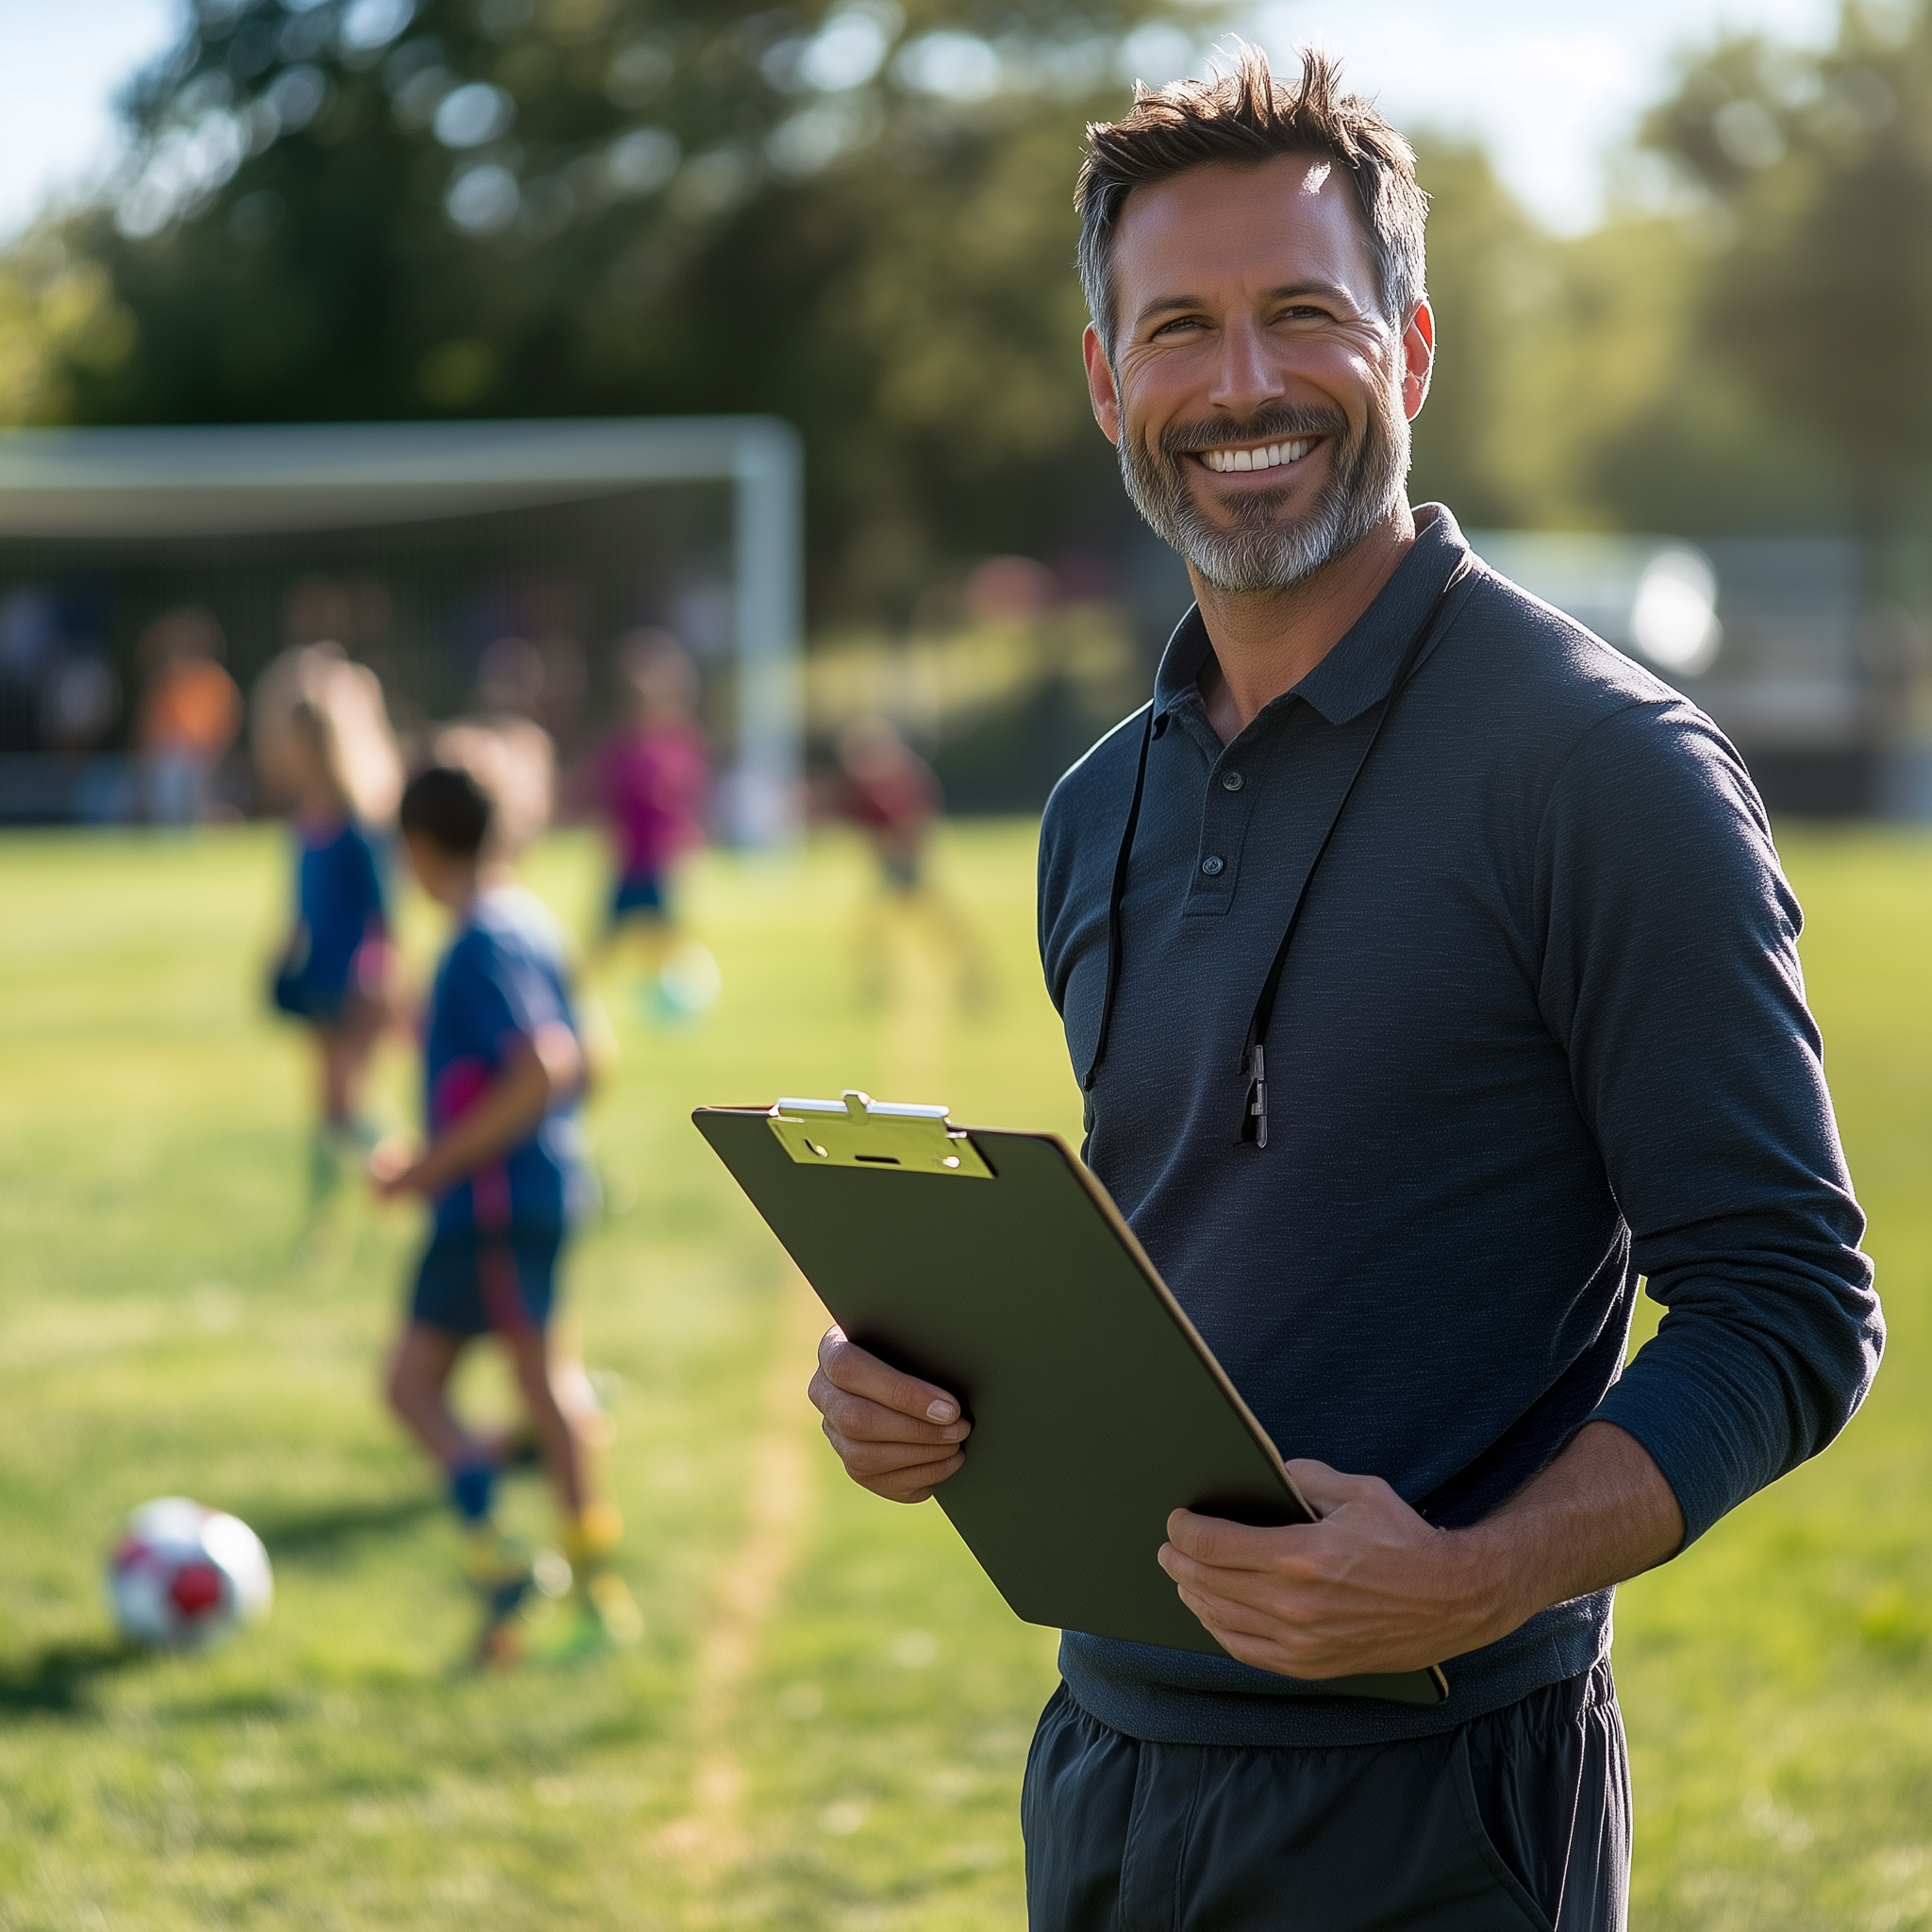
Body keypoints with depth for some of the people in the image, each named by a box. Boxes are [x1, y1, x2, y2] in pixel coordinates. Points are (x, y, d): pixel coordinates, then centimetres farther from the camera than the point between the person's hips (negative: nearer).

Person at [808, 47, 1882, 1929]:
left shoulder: (1602, 764, -11)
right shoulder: (1105, 808, 10)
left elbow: (1788, 1311, -13)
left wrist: (1472, 1580, -26)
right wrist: (925, 1379, 1)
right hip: (1107, 1758, 7)